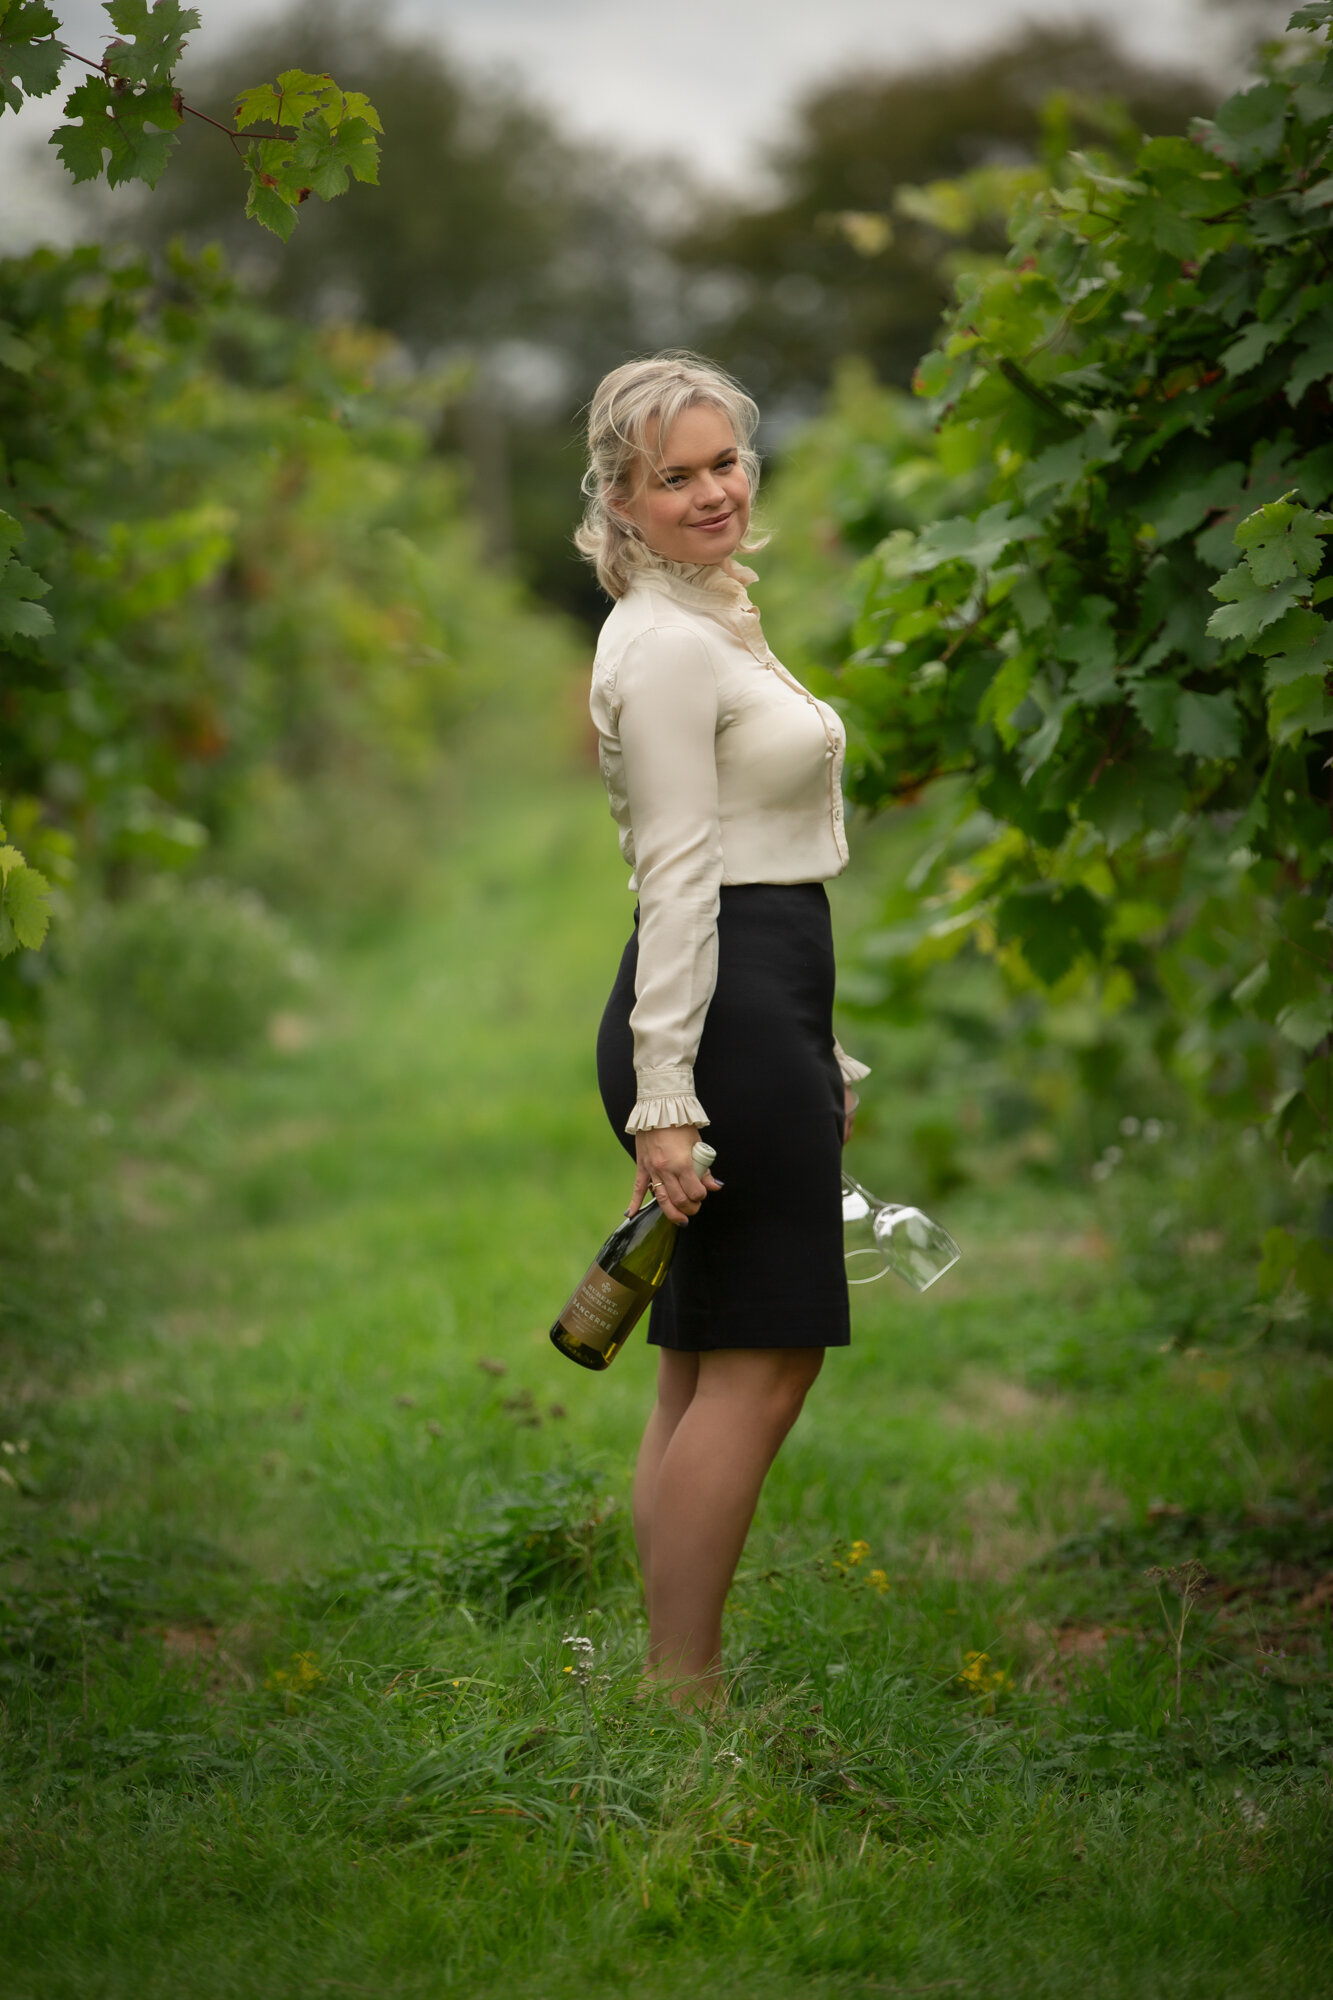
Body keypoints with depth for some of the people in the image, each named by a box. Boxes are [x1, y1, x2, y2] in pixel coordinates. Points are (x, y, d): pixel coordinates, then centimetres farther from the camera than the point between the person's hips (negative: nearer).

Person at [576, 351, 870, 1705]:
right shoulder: (665, 642, -12)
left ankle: (675, 1690, 14)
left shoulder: (715, 620, 19)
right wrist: (665, 1096, -21)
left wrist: (817, 1059, 24)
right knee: (759, 1366, -8)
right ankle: (682, 1695, -4)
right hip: (718, 1017, -10)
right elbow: (678, 876, -18)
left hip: (757, 1008, 10)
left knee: (706, 1374, 10)